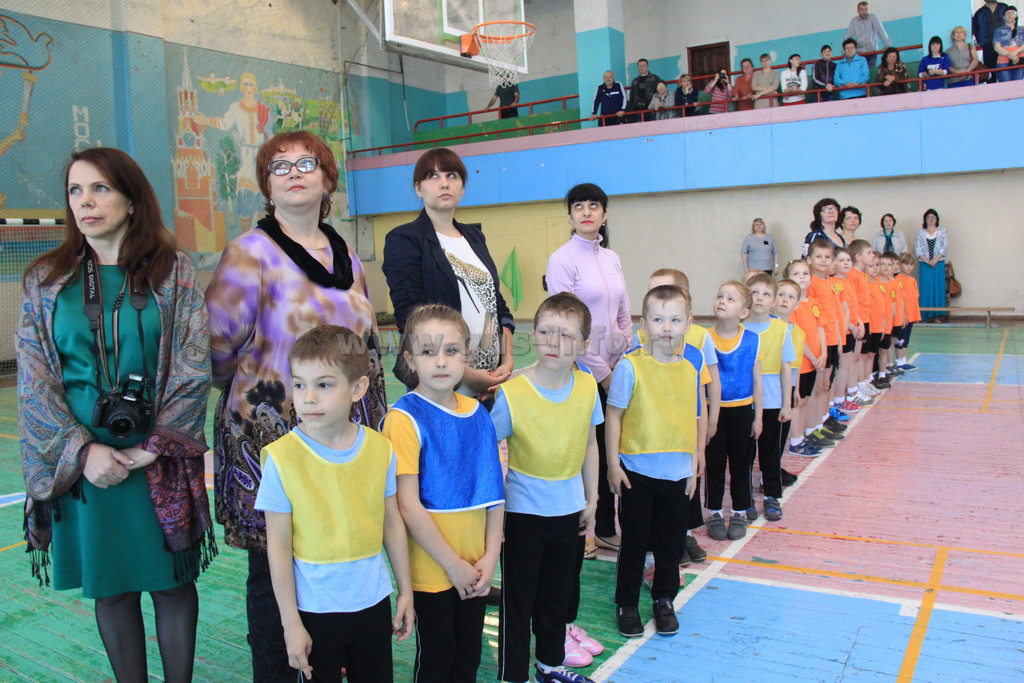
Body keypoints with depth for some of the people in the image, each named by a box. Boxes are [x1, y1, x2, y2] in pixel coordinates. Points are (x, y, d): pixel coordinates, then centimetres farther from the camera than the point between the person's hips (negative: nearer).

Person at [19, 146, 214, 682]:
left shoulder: (174, 272, -1)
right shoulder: (46, 280, 4)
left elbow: (193, 371, -5)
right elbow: (34, 380, 0)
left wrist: (151, 448, -12)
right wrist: (82, 449, -12)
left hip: (161, 460, -1)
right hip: (83, 463, 2)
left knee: (173, 580, 9)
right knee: (108, 588, 11)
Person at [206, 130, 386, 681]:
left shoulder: (345, 255, 10)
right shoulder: (252, 253, -9)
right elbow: (216, 346, -9)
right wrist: (256, 391, 4)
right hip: (273, 434, -5)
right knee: (276, 568, 7)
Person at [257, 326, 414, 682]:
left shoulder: (380, 449, -7)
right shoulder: (281, 457, -15)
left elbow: (392, 524, 4)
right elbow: (278, 545, -10)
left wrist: (405, 590, 10)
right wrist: (291, 623, -8)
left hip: (373, 601, 3)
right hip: (314, 610, -2)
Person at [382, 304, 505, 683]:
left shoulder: (477, 413, 2)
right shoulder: (404, 418, -16)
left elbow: (493, 490, 6)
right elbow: (408, 507, -18)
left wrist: (490, 556, -2)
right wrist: (454, 565, -14)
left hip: (476, 568, 5)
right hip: (431, 568, -5)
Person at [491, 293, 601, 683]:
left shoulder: (587, 387, -6)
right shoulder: (512, 393, -18)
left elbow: (589, 444, 7)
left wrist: (591, 499, 9)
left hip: (570, 509, 4)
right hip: (523, 512, -4)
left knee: (558, 592, 21)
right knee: (518, 598, 6)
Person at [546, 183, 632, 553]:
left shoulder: (612, 258, 11)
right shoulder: (562, 260, -9)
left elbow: (623, 317, 15)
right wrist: (601, 372, -11)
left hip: (615, 368, 6)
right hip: (582, 369, -6)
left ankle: (606, 528, 24)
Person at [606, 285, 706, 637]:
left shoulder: (693, 364, 1)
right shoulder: (630, 366, -11)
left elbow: (700, 415, 7)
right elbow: (614, 415, -7)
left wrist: (696, 462, 7)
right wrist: (613, 463, -8)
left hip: (679, 472, 3)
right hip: (637, 472, -3)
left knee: (671, 542, 16)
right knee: (634, 542, 9)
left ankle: (664, 599, 36)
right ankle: (627, 604, 27)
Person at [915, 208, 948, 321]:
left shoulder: (942, 231, 9)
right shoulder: (920, 232, 9)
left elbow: (945, 247, -1)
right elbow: (917, 249, 1)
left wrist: (935, 260, -13)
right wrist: (927, 261, -11)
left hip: (939, 264, 0)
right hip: (924, 265, 0)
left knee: (939, 288, -1)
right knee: (925, 289, -3)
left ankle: (937, 315, 2)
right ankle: (925, 316, 0)